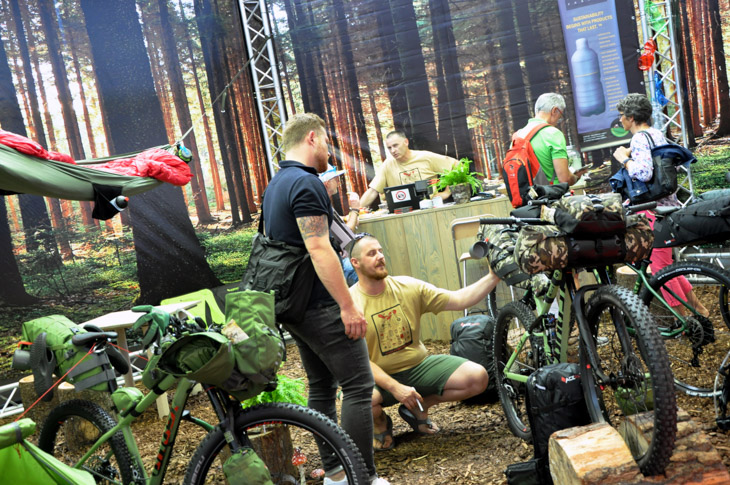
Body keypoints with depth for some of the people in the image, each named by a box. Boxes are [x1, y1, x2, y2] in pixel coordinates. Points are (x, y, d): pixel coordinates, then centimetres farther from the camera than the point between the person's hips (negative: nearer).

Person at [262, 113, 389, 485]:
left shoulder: (275, 185, 15)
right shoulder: (306, 183, -16)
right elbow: (319, 249, -24)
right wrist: (348, 305, -22)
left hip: (294, 306, 10)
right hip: (321, 305, -10)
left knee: (321, 386, 15)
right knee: (358, 386, -5)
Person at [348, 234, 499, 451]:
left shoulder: (408, 286, -2)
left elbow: (458, 300, -4)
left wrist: (494, 276, -15)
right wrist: (395, 387, -28)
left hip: (419, 366, 4)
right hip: (380, 378, -4)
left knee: (477, 377, -14)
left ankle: (417, 408, 10)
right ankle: (380, 422, 3)